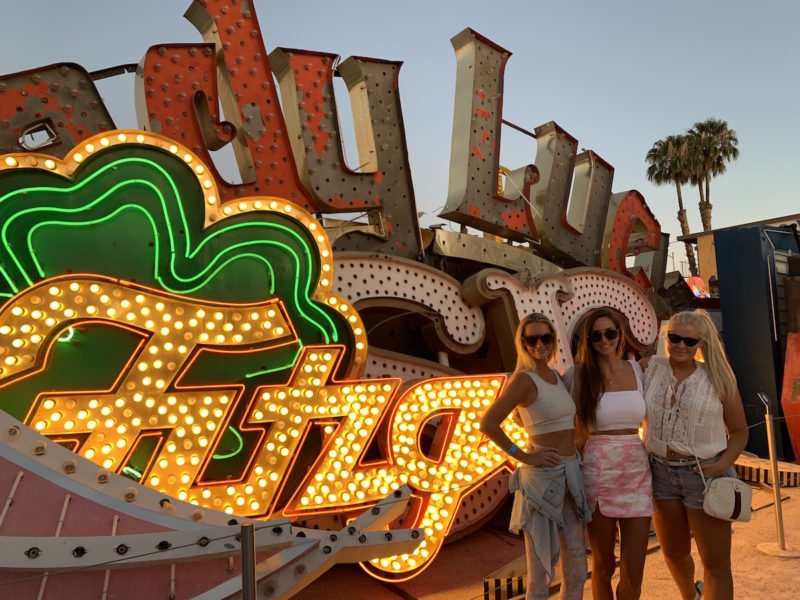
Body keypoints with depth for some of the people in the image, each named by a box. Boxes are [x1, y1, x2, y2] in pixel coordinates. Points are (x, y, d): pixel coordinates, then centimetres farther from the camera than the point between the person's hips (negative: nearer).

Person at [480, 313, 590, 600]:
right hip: (543, 477, -7)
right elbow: (487, 424, -22)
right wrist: (524, 456, -16)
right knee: (541, 568, 5)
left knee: (576, 568, 15)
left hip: (570, 475, 7)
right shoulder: (524, 379, -14)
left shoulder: (557, 376, 9)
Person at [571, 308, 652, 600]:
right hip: (598, 472, -2)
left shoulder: (639, 369, 4)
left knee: (633, 574, 6)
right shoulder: (581, 374, -3)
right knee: (602, 566, 12)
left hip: (637, 472, 2)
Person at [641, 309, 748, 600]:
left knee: (716, 563, 4)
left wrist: (724, 464, -15)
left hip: (704, 475, -3)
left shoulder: (717, 378, -7)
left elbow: (739, 431, -2)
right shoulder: (649, 368, -2)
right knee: (674, 553, 22)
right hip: (660, 472, 3)